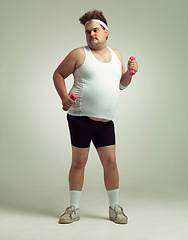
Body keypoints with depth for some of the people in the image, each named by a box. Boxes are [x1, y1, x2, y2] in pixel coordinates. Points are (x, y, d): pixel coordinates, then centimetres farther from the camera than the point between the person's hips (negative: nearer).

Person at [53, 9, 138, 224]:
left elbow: (121, 84, 23)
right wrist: (64, 97, -8)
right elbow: (58, 74, 6)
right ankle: (73, 209, 15)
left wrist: (130, 72, 3)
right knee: (78, 162, 2)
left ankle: (114, 208, 19)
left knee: (110, 162, 3)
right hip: (80, 118, -3)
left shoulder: (116, 55, 15)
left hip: (105, 121, 4)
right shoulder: (79, 54, 0)